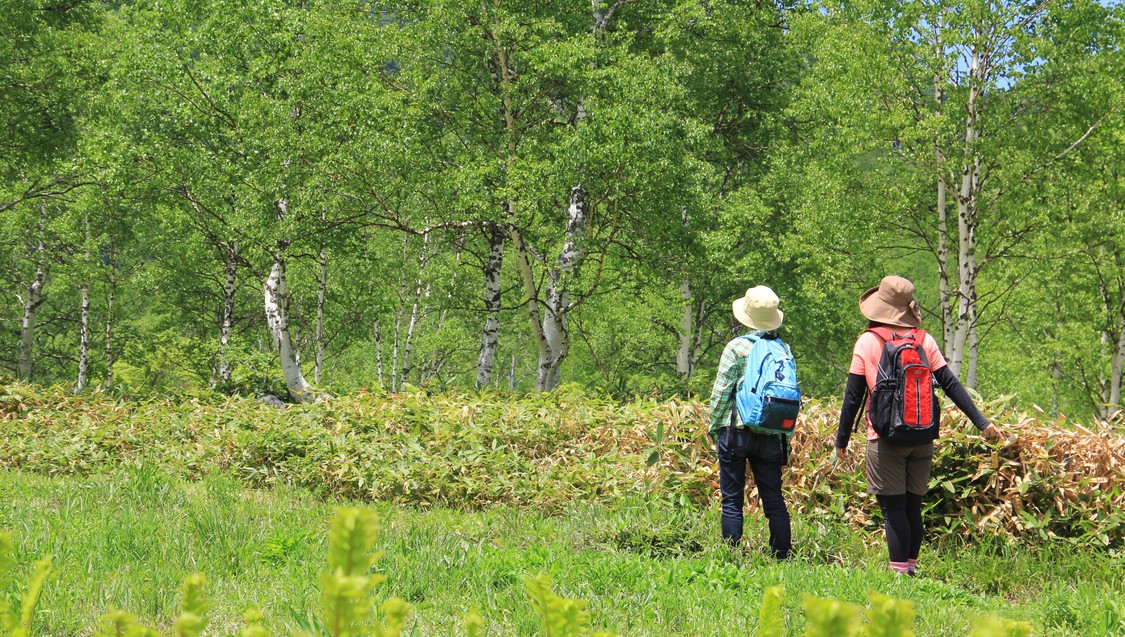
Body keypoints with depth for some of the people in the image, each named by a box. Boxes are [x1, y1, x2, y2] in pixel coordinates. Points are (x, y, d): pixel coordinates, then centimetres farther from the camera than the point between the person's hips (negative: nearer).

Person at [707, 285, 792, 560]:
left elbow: (721, 392, -6)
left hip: (736, 431, -4)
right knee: (774, 500, 9)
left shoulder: (737, 347, -6)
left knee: (732, 499, 2)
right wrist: (786, 440, 14)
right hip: (771, 436, 4)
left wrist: (714, 427, 6)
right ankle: (783, 555, 7)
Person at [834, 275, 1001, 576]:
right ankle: (910, 567, 15)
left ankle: (899, 572, -7)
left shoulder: (867, 342, -3)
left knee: (893, 508, -2)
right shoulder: (925, 340, 4)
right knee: (913, 506, 12)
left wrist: (842, 439, 6)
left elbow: (853, 396, -2)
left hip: (886, 438, -3)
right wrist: (982, 422, 5)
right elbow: (951, 385, 2)